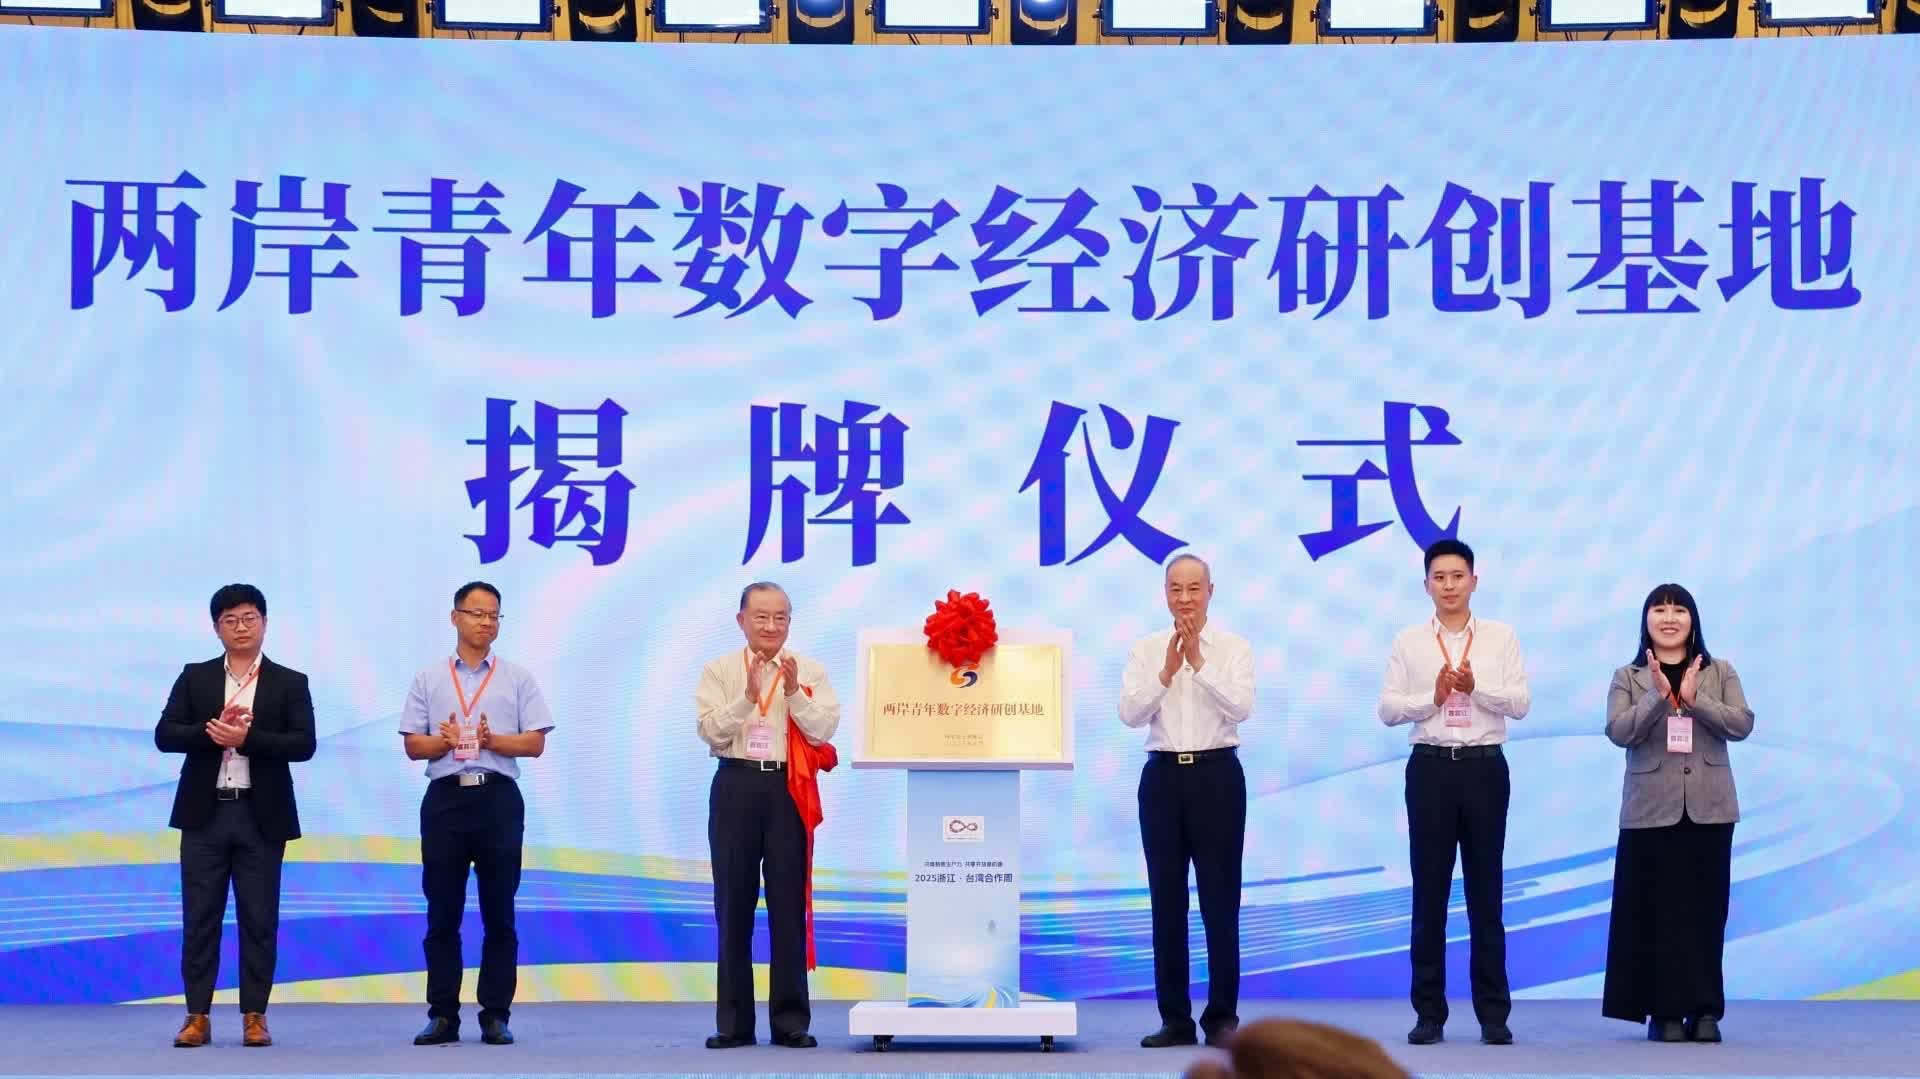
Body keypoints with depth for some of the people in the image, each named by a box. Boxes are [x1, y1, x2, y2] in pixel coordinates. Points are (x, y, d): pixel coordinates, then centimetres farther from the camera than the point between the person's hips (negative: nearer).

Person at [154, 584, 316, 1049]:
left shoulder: (290, 683, 3)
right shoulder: (194, 678, 8)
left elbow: (303, 745, -7)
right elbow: (165, 735, -1)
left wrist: (246, 738, -18)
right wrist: (211, 731, -17)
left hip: (261, 816, -1)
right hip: (204, 814, 1)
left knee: (259, 920, 2)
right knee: (200, 918, 2)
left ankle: (254, 1015, 8)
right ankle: (197, 1015, 6)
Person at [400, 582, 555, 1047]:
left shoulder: (517, 678, 8)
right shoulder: (429, 680, 10)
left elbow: (535, 742, 2)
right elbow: (413, 745, 6)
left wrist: (492, 740, -13)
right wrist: (445, 741, -13)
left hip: (498, 798, -1)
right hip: (445, 799, 1)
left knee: (499, 914, 2)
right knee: (442, 915, 3)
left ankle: (496, 1016, 6)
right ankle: (442, 1016, 7)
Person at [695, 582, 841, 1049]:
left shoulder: (809, 671, 6)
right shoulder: (719, 671, 6)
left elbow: (823, 731, -3)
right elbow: (711, 730, -6)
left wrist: (794, 693, -16)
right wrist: (748, 696, -18)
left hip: (789, 791, 0)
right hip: (736, 788, 0)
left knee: (789, 904, 1)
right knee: (733, 905, 3)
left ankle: (791, 1020, 6)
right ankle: (733, 1022, 9)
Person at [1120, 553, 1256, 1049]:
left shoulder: (1234, 647, 1)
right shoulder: (1146, 649, 7)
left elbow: (1240, 709, -13)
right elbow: (1129, 714, -5)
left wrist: (1199, 663, -17)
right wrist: (1168, 671, -15)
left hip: (1216, 774, -2)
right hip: (1163, 776, 2)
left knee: (1220, 899, -1)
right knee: (1166, 900, 4)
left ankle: (1222, 1017, 7)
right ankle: (1174, 1018, 11)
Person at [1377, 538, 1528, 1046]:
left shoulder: (1501, 637, 5)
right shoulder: (1408, 641, 5)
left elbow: (1520, 703, -2)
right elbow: (1387, 710, -1)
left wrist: (1475, 687, -16)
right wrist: (1434, 696, -15)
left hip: (1485, 766, 0)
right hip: (1431, 767, 0)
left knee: (1486, 892, 3)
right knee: (1429, 893, 3)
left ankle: (1493, 1013, 9)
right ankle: (1429, 1013, 9)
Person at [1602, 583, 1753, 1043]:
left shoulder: (1720, 673, 9)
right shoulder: (1628, 677, 6)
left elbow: (1742, 724, -4)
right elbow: (1618, 731, -7)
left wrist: (1694, 698, -15)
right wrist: (1659, 695, -18)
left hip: (1708, 808, 1)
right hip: (1652, 808, -1)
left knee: (1706, 909, 1)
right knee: (1657, 910, -2)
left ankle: (1705, 1009, 6)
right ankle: (1663, 1011, 2)